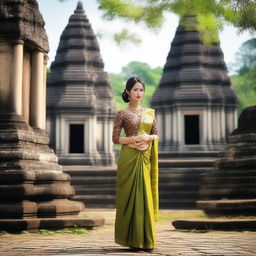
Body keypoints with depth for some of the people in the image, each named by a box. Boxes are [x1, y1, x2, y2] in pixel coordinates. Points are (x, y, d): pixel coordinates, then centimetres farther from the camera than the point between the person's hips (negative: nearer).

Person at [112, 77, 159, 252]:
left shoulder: (150, 112, 13)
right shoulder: (122, 114, 1)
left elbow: (156, 134, 14)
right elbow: (116, 138, -3)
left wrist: (148, 137, -7)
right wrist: (134, 139, -15)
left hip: (146, 158, 4)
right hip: (129, 157, -4)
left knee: (146, 196, 2)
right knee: (131, 195, -4)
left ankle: (146, 240, 9)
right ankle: (133, 240, 2)